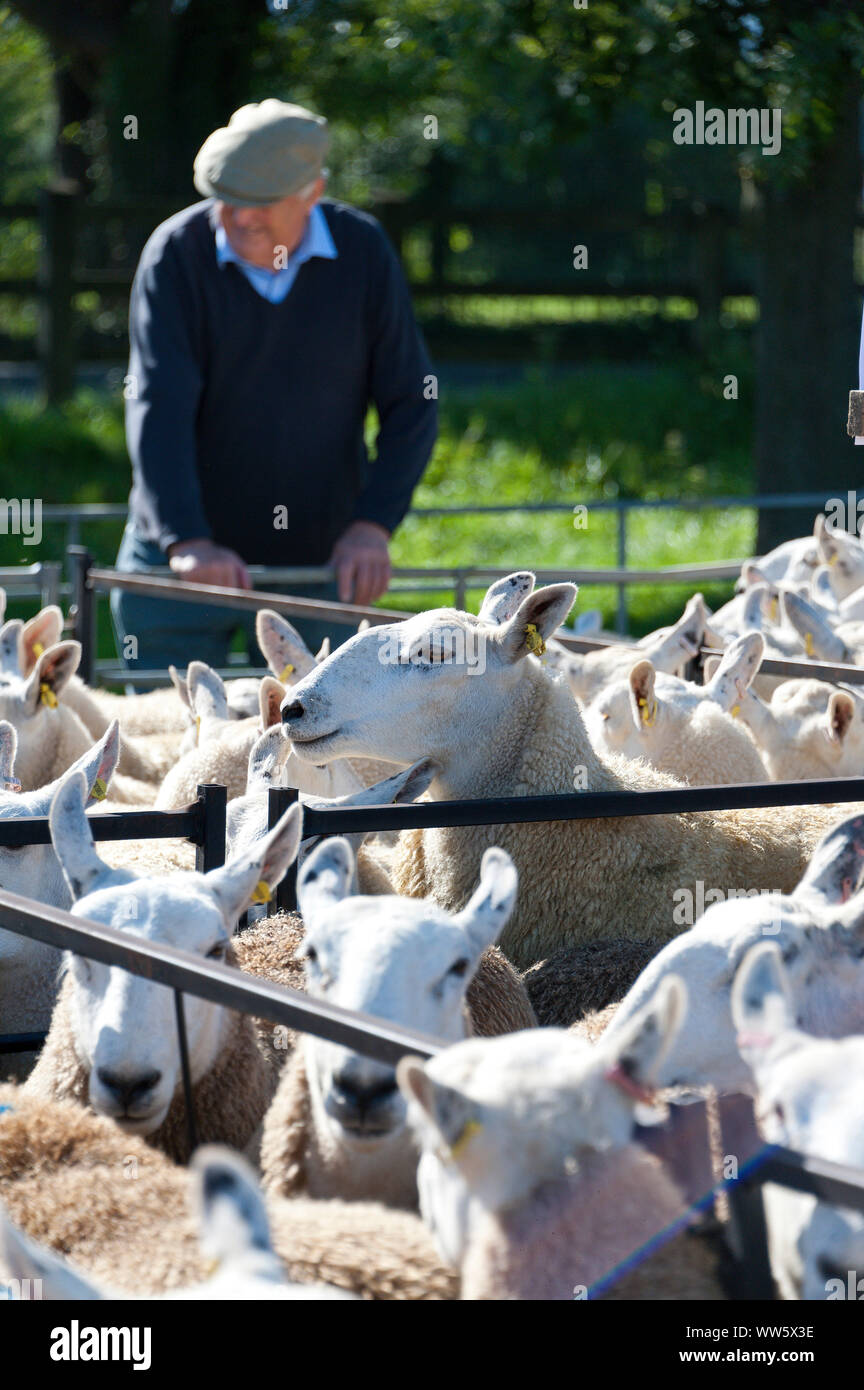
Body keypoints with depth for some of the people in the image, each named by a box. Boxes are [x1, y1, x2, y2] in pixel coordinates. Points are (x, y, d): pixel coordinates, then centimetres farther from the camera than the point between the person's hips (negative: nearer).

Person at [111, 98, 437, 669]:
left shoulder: (364, 251, -3)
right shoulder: (177, 254, -9)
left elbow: (412, 403, -1)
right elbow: (158, 407, -19)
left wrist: (373, 524, -14)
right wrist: (187, 539, -32)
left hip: (319, 563, 1)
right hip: (179, 565, -1)